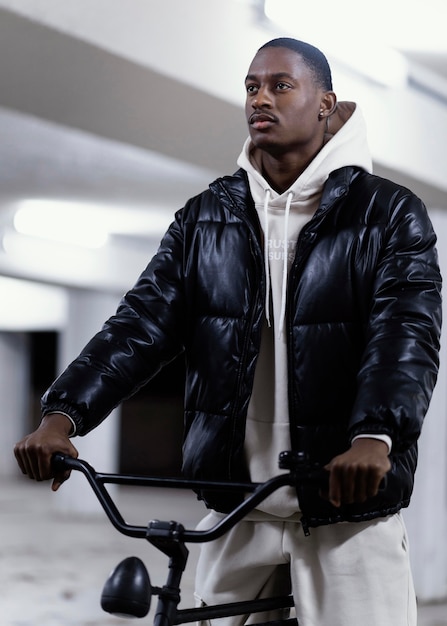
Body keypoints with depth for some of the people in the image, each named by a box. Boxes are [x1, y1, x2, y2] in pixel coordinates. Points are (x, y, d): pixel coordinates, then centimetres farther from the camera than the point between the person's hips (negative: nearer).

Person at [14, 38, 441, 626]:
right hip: (236, 513, 4)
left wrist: (376, 436, -35)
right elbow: (142, 321, 1)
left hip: (350, 505, -3)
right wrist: (63, 413, -16)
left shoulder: (390, 215, -2)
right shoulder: (205, 219, 10)